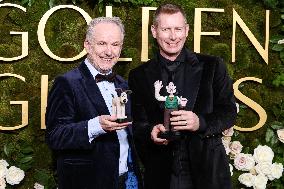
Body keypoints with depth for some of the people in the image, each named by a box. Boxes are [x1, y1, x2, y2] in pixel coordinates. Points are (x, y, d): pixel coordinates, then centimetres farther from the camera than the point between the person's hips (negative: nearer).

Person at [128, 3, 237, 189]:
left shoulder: (212, 66, 0)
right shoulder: (139, 76, 4)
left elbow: (229, 112, 0)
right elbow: (136, 123, 5)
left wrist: (201, 123, -19)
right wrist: (150, 132, -17)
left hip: (207, 169, 0)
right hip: (161, 174, 1)